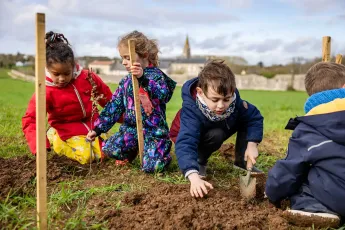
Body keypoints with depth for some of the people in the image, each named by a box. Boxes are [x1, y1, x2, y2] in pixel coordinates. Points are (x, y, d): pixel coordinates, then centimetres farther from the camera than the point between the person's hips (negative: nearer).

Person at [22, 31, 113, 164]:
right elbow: (30, 120, -24)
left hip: (93, 124, 4)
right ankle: (55, 139, 4)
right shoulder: (45, 92, -23)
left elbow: (107, 98, 4)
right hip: (69, 131, -3)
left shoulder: (87, 77, -13)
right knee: (86, 157, -22)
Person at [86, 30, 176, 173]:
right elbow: (114, 106, 10)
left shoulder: (156, 75, -8)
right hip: (131, 128, 5)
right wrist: (97, 129, 5)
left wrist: (143, 78, -41)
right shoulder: (126, 81, 9)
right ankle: (130, 152, 20)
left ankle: (163, 154, 16)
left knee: (151, 166, -21)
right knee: (108, 149, -14)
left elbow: (162, 94, -30)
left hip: (154, 130, -5)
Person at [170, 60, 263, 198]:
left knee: (247, 117, -14)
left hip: (220, 130, 5)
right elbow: (185, 144, -53)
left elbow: (255, 117, -14)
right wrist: (194, 177, -68)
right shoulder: (191, 111, -42)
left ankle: (242, 161, 1)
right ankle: (199, 162, -7)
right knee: (216, 135, -36)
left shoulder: (235, 101, -28)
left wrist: (252, 145, -28)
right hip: (195, 135, -5)